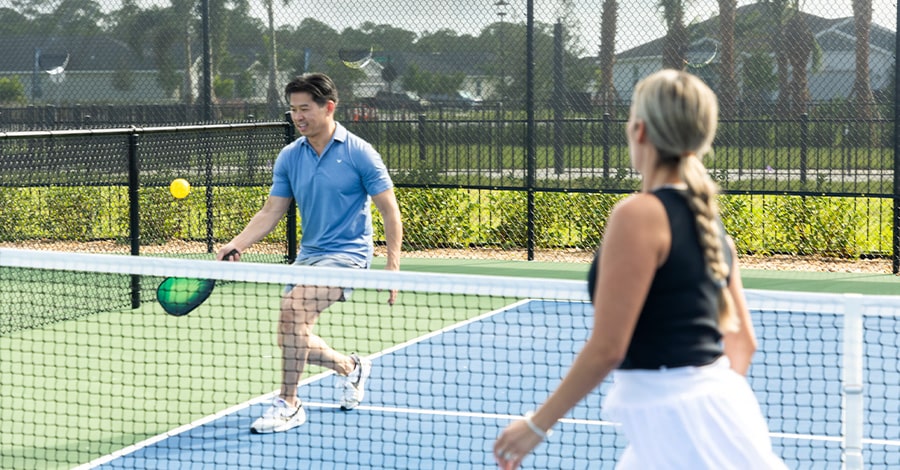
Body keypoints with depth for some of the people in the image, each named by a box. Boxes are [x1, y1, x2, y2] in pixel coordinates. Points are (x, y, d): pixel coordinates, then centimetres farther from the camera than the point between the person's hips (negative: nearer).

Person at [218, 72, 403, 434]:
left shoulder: (359, 153, -10)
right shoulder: (289, 157, 4)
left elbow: (389, 211, -8)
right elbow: (271, 212, 3)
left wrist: (392, 265, -16)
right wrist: (236, 245, -13)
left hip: (347, 252, -6)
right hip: (308, 254, 7)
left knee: (293, 308, -28)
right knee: (291, 340, 4)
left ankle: (288, 404, -15)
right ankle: (351, 367, 34)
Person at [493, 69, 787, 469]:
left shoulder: (638, 214, -15)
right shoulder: (706, 216, 10)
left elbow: (607, 347, -17)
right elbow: (742, 341, 13)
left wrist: (537, 424, -8)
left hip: (679, 423, -9)